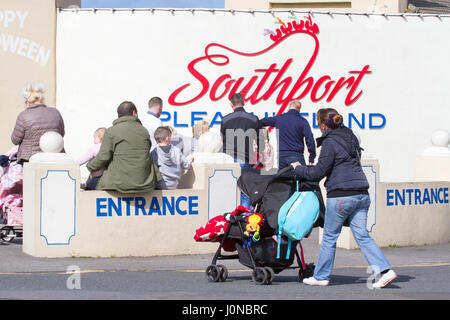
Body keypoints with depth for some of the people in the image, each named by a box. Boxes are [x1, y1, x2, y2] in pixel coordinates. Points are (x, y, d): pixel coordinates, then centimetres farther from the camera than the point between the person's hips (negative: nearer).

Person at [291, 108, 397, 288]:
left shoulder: (330, 143, -9)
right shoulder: (349, 137, 16)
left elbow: (318, 172, -9)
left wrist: (299, 169, 9)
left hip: (341, 195, -7)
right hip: (361, 194, 8)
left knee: (329, 236, 6)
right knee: (362, 235, 6)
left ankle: (321, 276, 15)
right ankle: (384, 270, -7)